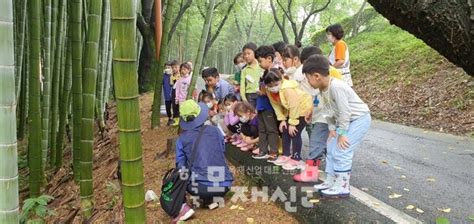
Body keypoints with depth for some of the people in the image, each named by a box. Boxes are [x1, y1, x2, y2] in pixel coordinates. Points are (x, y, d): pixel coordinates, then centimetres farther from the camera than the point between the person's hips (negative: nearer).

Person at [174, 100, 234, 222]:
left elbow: (181, 166, 4)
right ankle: (210, 199, 17)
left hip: (201, 187, -3)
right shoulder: (215, 130, 6)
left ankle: (184, 207, 2)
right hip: (224, 185, 3)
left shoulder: (182, 138, 0)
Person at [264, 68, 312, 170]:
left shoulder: (288, 89, -37)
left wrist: (292, 123, -22)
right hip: (290, 109, 8)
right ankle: (286, 155, 22)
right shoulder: (269, 91, -12)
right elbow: (276, 105, -1)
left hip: (303, 107, -8)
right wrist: (282, 119, -5)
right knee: (285, 130, 7)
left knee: (295, 132, -11)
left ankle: (296, 159, -1)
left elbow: (294, 106, -29)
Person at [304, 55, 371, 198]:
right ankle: (331, 182, 23)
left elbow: (344, 112, -27)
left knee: (341, 151, -12)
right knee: (331, 149, 12)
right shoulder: (323, 88, -2)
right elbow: (328, 110, 7)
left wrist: (342, 133, -20)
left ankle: (342, 187, 0)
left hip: (359, 119, -10)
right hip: (346, 120, 10)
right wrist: (332, 129, 1)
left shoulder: (336, 87, -30)